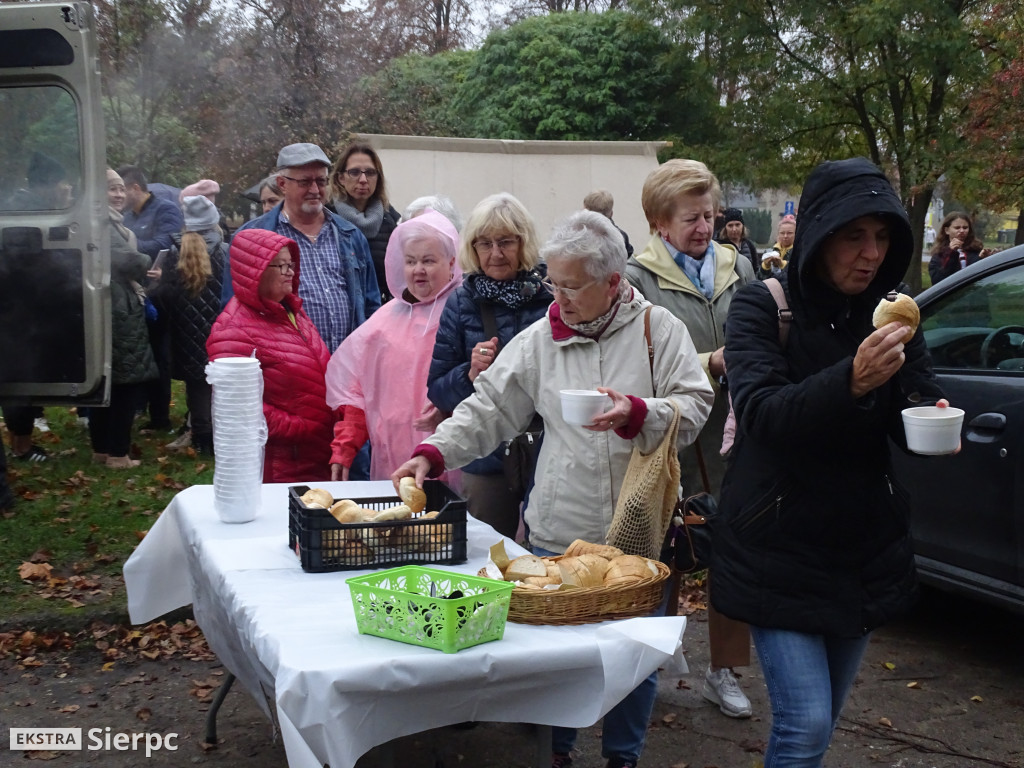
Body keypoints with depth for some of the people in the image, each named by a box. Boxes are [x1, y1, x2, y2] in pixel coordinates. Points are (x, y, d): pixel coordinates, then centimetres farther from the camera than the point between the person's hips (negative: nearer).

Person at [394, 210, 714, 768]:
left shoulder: (657, 328, -1)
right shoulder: (539, 340, 3)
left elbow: (694, 407, -6)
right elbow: (488, 410, 2)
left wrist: (637, 413, -24)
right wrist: (433, 454, -10)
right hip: (560, 529, 1)